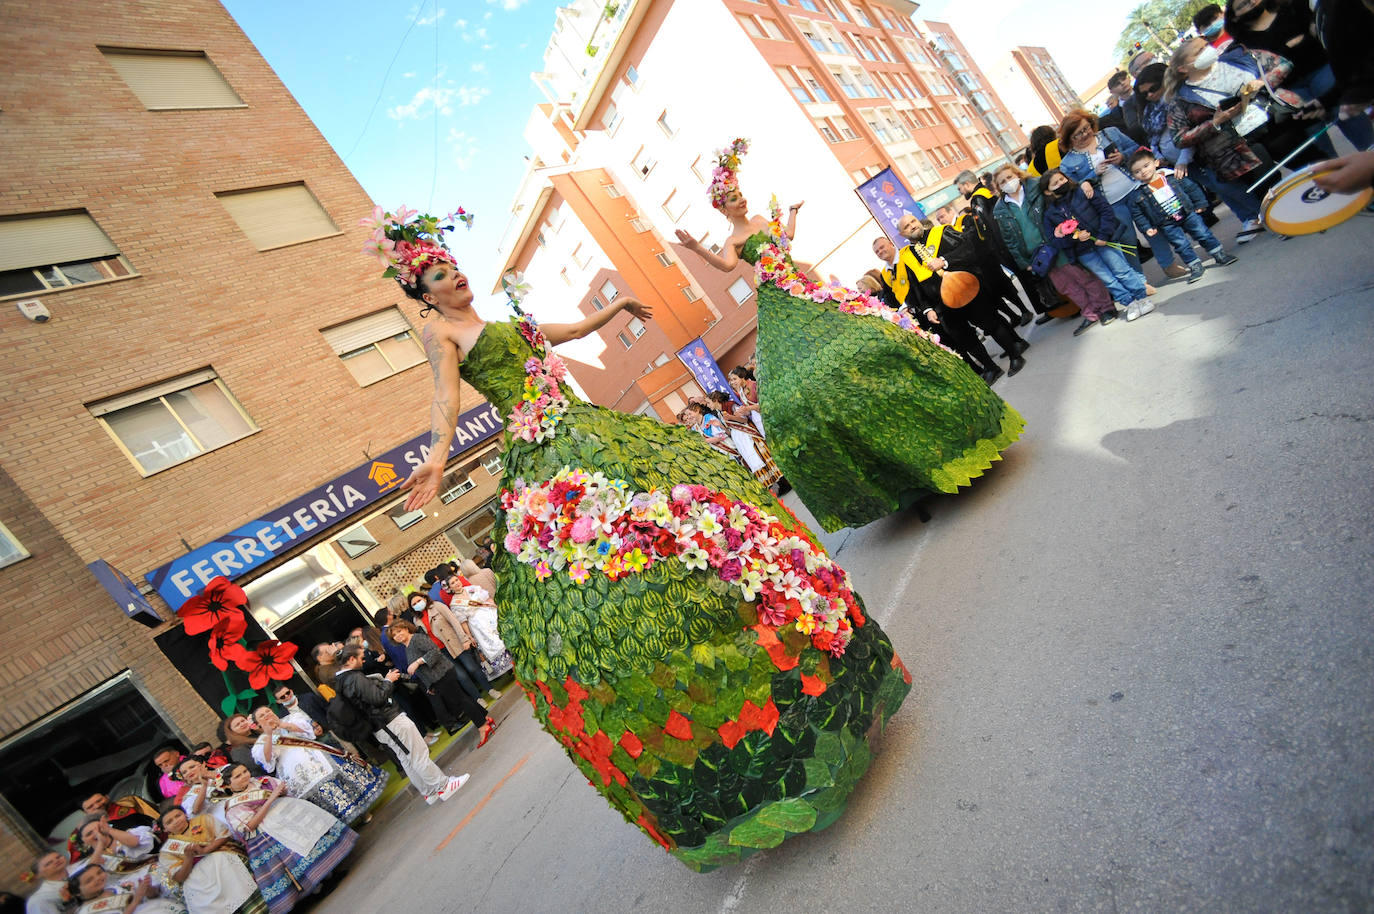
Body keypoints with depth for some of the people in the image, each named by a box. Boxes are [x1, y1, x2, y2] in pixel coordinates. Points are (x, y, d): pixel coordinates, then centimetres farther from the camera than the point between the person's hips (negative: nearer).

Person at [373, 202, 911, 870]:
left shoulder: (508, 324, 27)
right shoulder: (439, 331, 6)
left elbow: (576, 328, 38)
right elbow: (446, 395, -11)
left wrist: (617, 306, 47)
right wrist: (437, 456, -28)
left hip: (591, 432, 8)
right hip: (544, 457, -8)